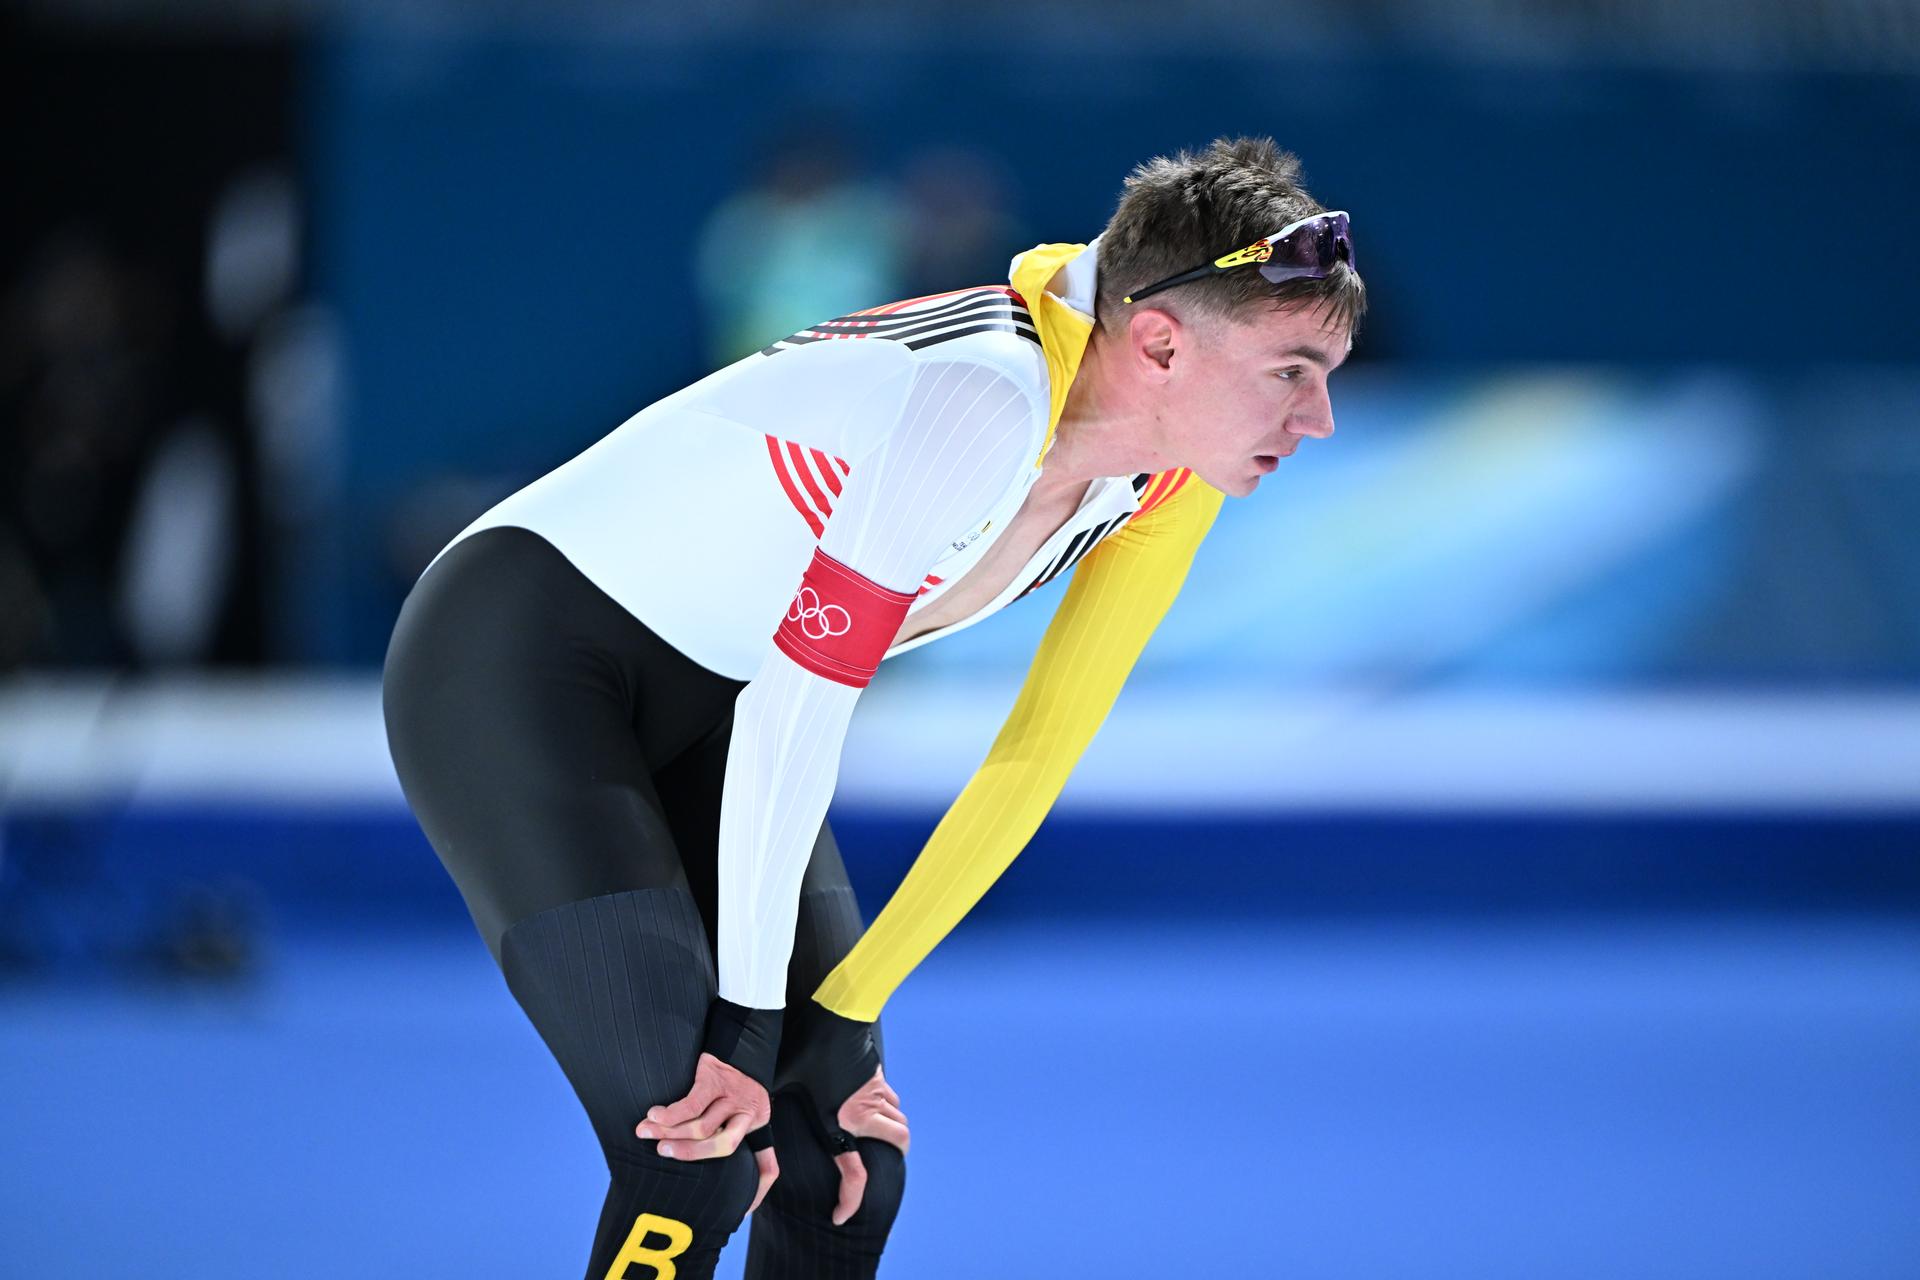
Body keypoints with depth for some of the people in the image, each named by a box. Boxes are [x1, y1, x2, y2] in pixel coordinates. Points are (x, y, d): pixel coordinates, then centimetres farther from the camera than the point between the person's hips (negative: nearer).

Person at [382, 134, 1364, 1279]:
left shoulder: (1168, 486, -6)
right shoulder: (989, 401, -31)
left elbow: (1037, 757, -3)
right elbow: (802, 702, -30)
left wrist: (842, 1017, -6)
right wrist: (749, 1015, -24)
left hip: (703, 710, 8)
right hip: (515, 661, -8)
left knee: (850, 1166, 4)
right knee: (698, 1165, -20)